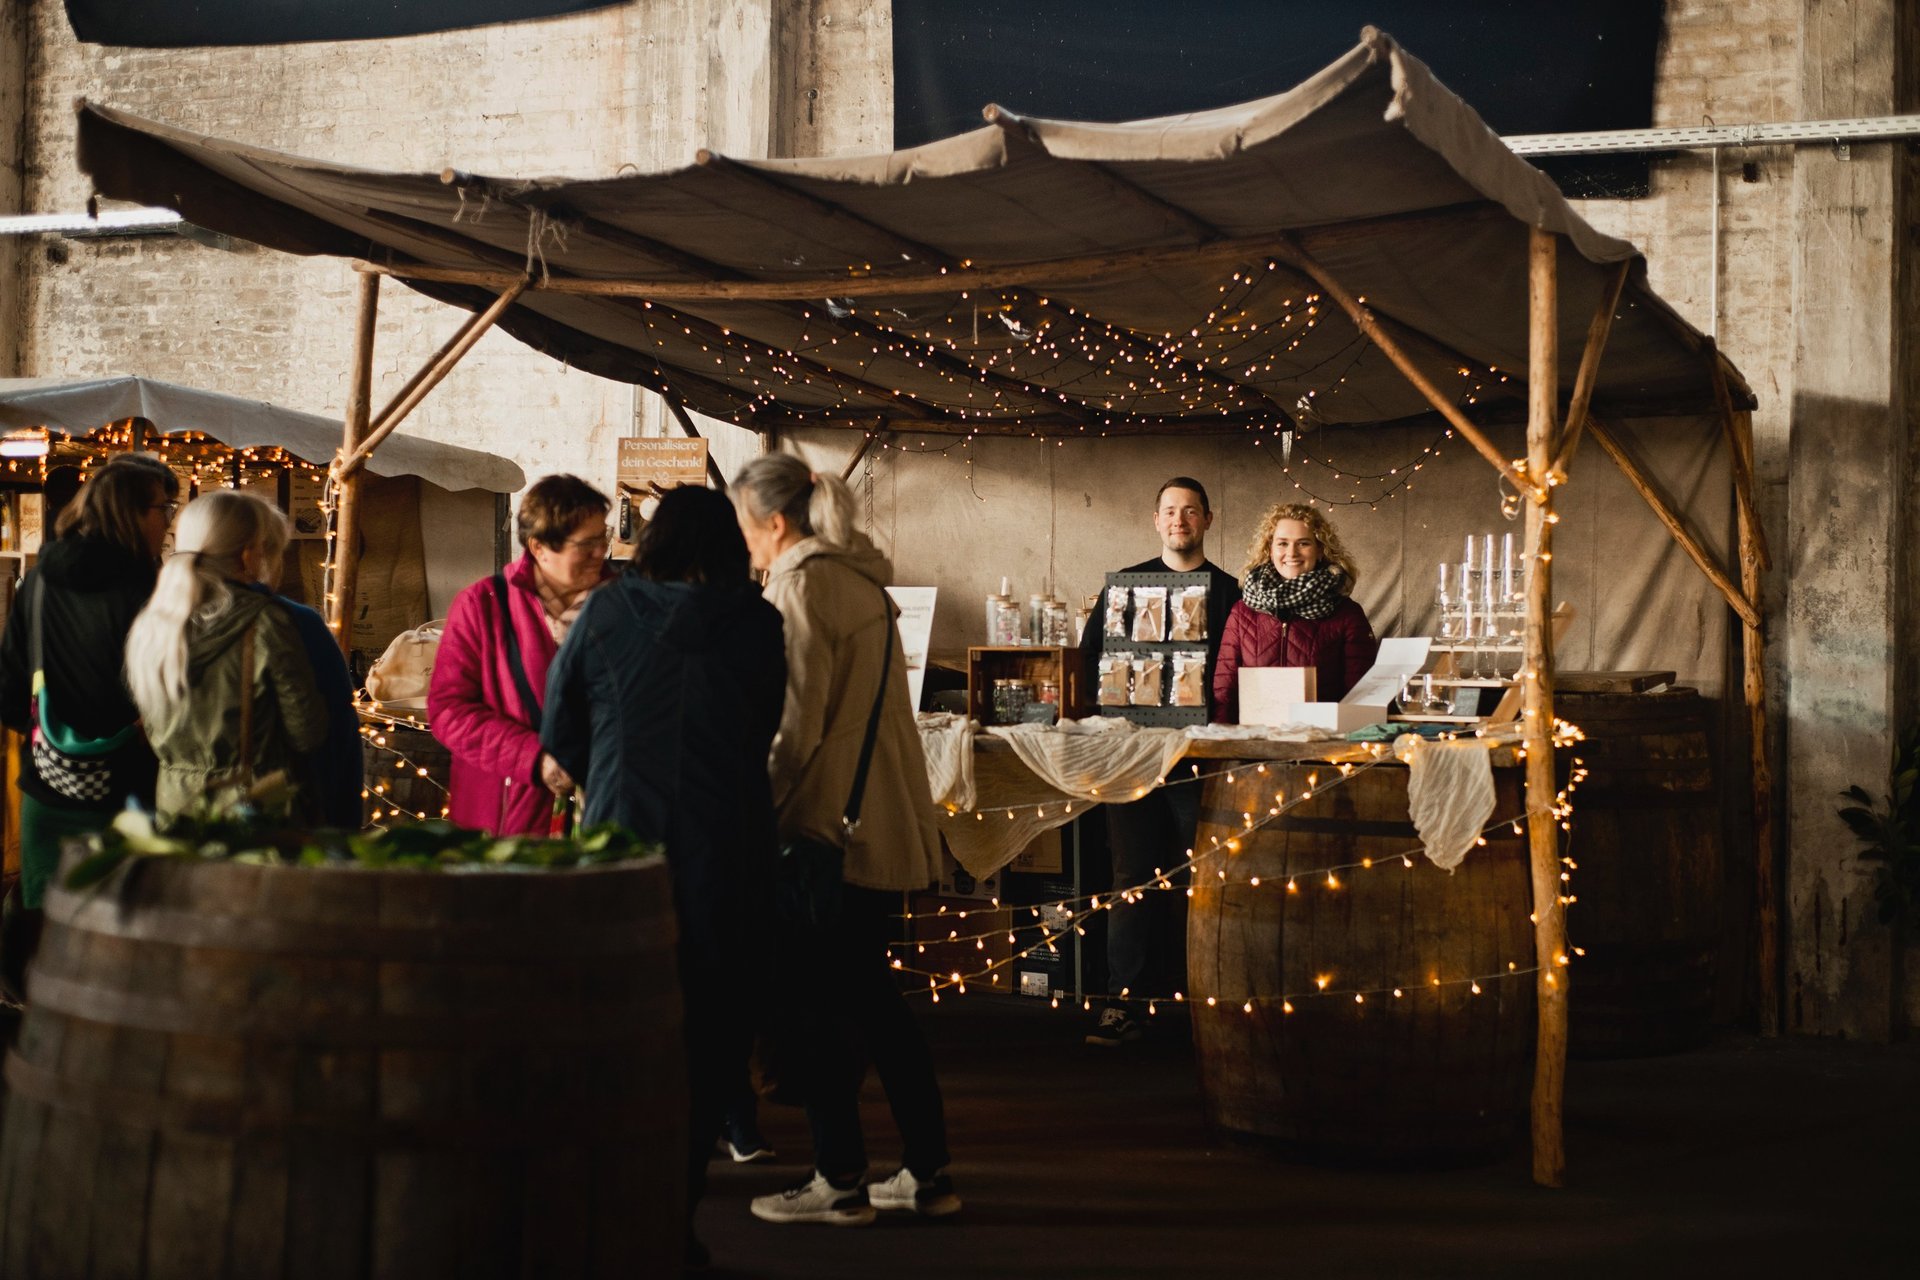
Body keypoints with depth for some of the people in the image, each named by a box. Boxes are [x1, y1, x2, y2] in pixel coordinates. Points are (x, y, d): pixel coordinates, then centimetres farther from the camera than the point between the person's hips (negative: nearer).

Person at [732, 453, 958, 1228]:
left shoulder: (803, 584, -11)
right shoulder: (862, 578, 15)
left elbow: (800, 722, -16)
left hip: (832, 823, -9)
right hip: (890, 820, 9)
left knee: (822, 1001, 1)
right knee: (869, 994, 15)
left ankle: (839, 1183, 7)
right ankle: (928, 1171, 19)